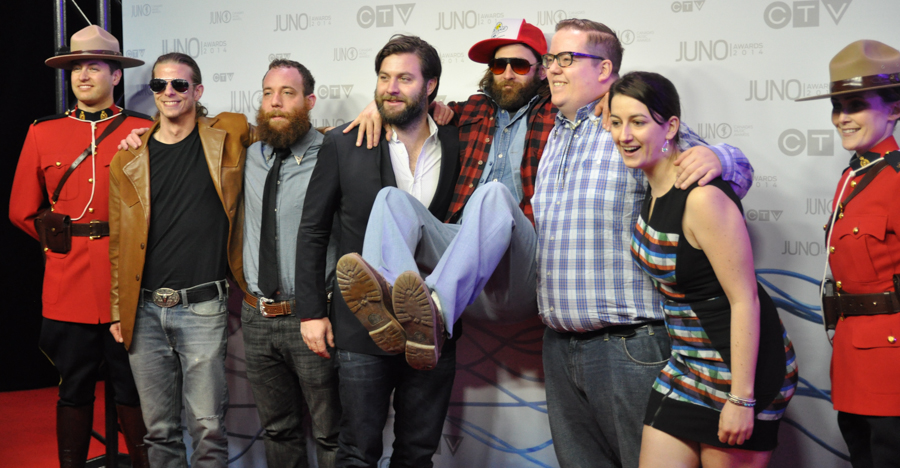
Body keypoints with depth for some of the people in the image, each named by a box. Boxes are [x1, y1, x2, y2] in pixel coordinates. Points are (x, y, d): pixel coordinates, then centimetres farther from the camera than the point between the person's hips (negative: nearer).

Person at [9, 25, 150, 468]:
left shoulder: (143, 131, 1)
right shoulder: (43, 133, 8)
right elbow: (22, 210, 13)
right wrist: (59, 242, 9)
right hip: (68, 283, 2)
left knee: (133, 390, 7)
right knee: (74, 391, 10)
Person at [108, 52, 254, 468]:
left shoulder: (229, 136, 2)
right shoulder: (127, 159, 8)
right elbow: (118, 241, 12)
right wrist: (117, 310, 10)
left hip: (203, 308, -2)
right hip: (144, 310, 3)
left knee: (208, 428, -2)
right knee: (159, 429, 10)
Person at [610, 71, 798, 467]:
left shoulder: (704, 197, -23)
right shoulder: (655, 186, 1)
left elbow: (745, 300, -22)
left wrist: (741, 399, -21)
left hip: (741, 363, -8)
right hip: (686, 364, 8)